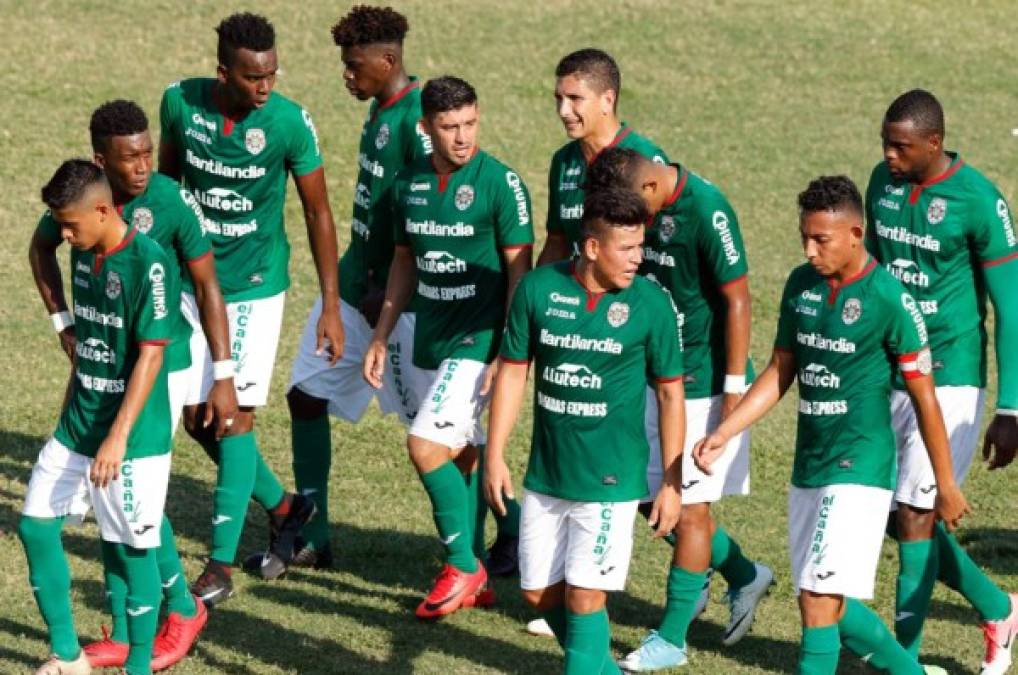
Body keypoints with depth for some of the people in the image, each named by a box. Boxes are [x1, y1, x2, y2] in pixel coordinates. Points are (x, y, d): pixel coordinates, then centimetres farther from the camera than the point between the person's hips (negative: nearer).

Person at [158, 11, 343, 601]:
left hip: (255, 287, -4)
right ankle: (284, 507, 30)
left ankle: (221, 568, 0)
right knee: (197, 418, 7)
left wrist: (331, 307, -7)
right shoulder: (181, 103, -9)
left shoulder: (290, 122, -17)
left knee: (234, 418, -6)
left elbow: (318, 212, -7)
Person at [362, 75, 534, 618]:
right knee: (460, 454, 12)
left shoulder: (501, 183, -12)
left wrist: (510, 354, -15)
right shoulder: (409, 183, 5)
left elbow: (519, 271, -11)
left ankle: (463, 565, -3)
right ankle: (473, 581, 21)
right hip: (431, 341, 6)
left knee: (426, 445, -17)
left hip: (480, 341, -6)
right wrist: (381, 337, 14)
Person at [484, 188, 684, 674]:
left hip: (610, 481, -3)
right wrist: (495, 456, 1)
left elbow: (670, 394, -1)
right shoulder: (538, 289, -4)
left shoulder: (651, 304, -8)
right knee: (540, 593, 11)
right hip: (545, 474, 3)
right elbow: (513, 372, 4)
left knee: (584, 596, -7)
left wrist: (672, 483, -2)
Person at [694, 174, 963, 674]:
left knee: (819, 601, -14)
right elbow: (780, 371, 13)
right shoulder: (801, 284, 5)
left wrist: (946, 487, -1)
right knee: (834, 606, 13)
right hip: (808, 465, 7)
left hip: (860, 469, -7)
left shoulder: (888, 299, -13)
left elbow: (924, 398, -7)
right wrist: (723, 434, 2)